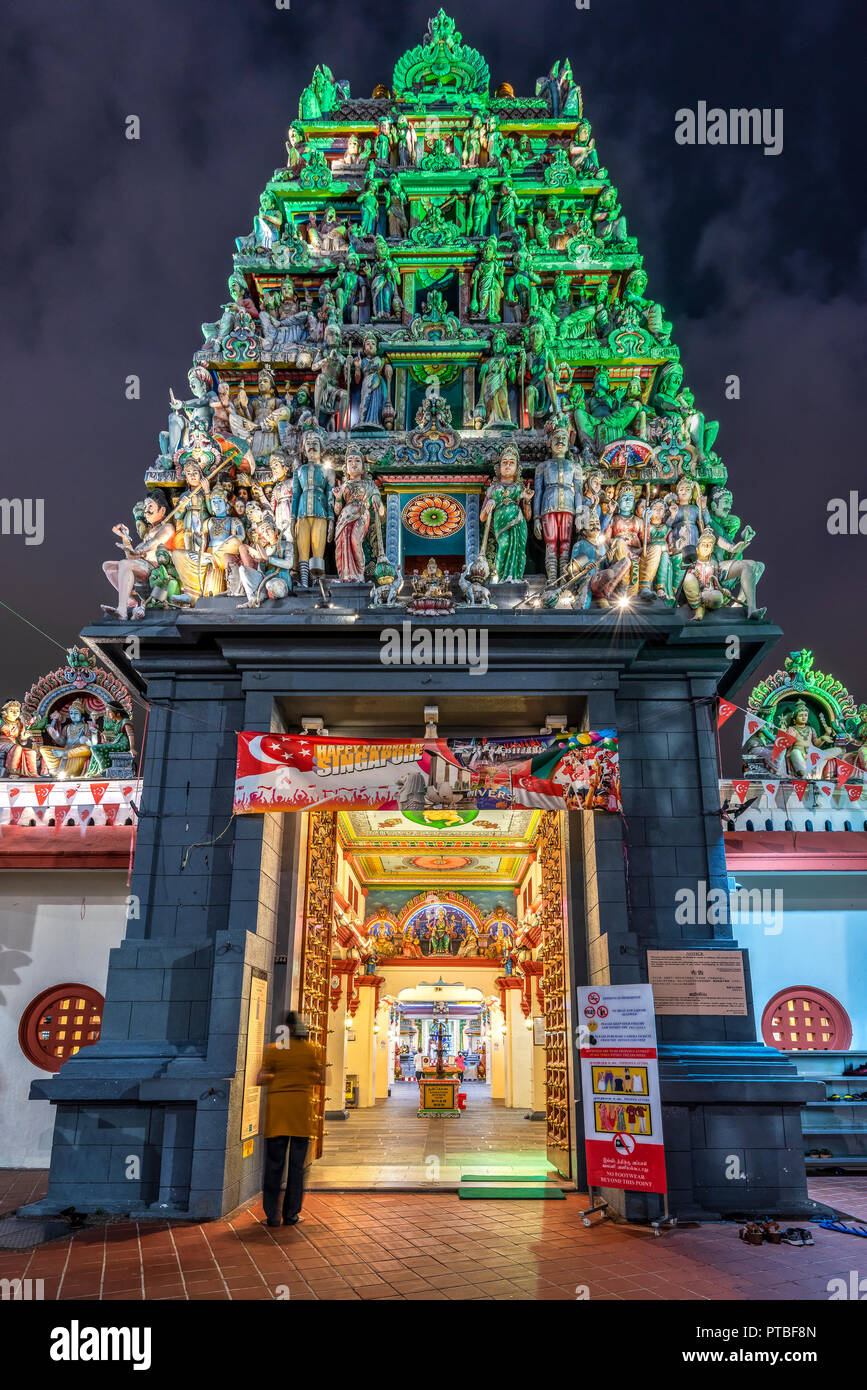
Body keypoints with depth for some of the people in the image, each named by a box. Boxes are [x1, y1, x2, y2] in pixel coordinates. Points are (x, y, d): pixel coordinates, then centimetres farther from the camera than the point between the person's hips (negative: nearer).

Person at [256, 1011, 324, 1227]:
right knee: (297, 1164, 8)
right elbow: (320, 1078, 7)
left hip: (277, 1105, -1)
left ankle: (272, 1214, 9)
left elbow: (260, 1079, -4)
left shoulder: (273, 1049, -3)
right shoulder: (312, 1049, 1)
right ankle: (291, 1215, 12)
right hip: (302, 1107, 1)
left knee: (274, 1163, 8)